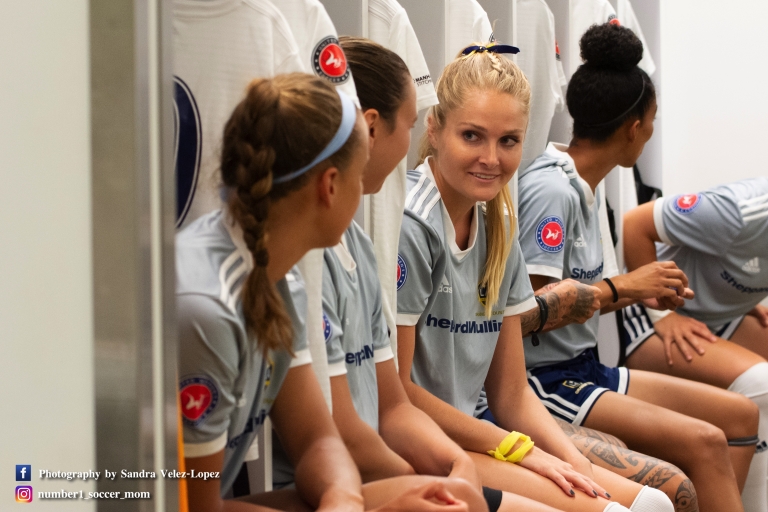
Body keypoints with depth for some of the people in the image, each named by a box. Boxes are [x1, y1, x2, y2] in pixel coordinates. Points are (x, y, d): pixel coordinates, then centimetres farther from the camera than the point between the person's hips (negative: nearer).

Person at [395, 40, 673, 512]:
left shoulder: (499, 227, 10)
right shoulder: (410, 225, -16)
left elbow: (511, 391, 11)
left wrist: (578, 467, -5)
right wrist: (516, 447, -11)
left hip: (466, 433, 8)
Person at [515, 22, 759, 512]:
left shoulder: (581, 187, 12)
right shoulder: (551, 191, -16)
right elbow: (526, 312, -22)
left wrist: (639, 294, 3)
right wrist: (622, 287, -15)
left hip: (584, 368, 10)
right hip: (543, 379, -10)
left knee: (739, 413, 6)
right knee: (703, 442, -22)